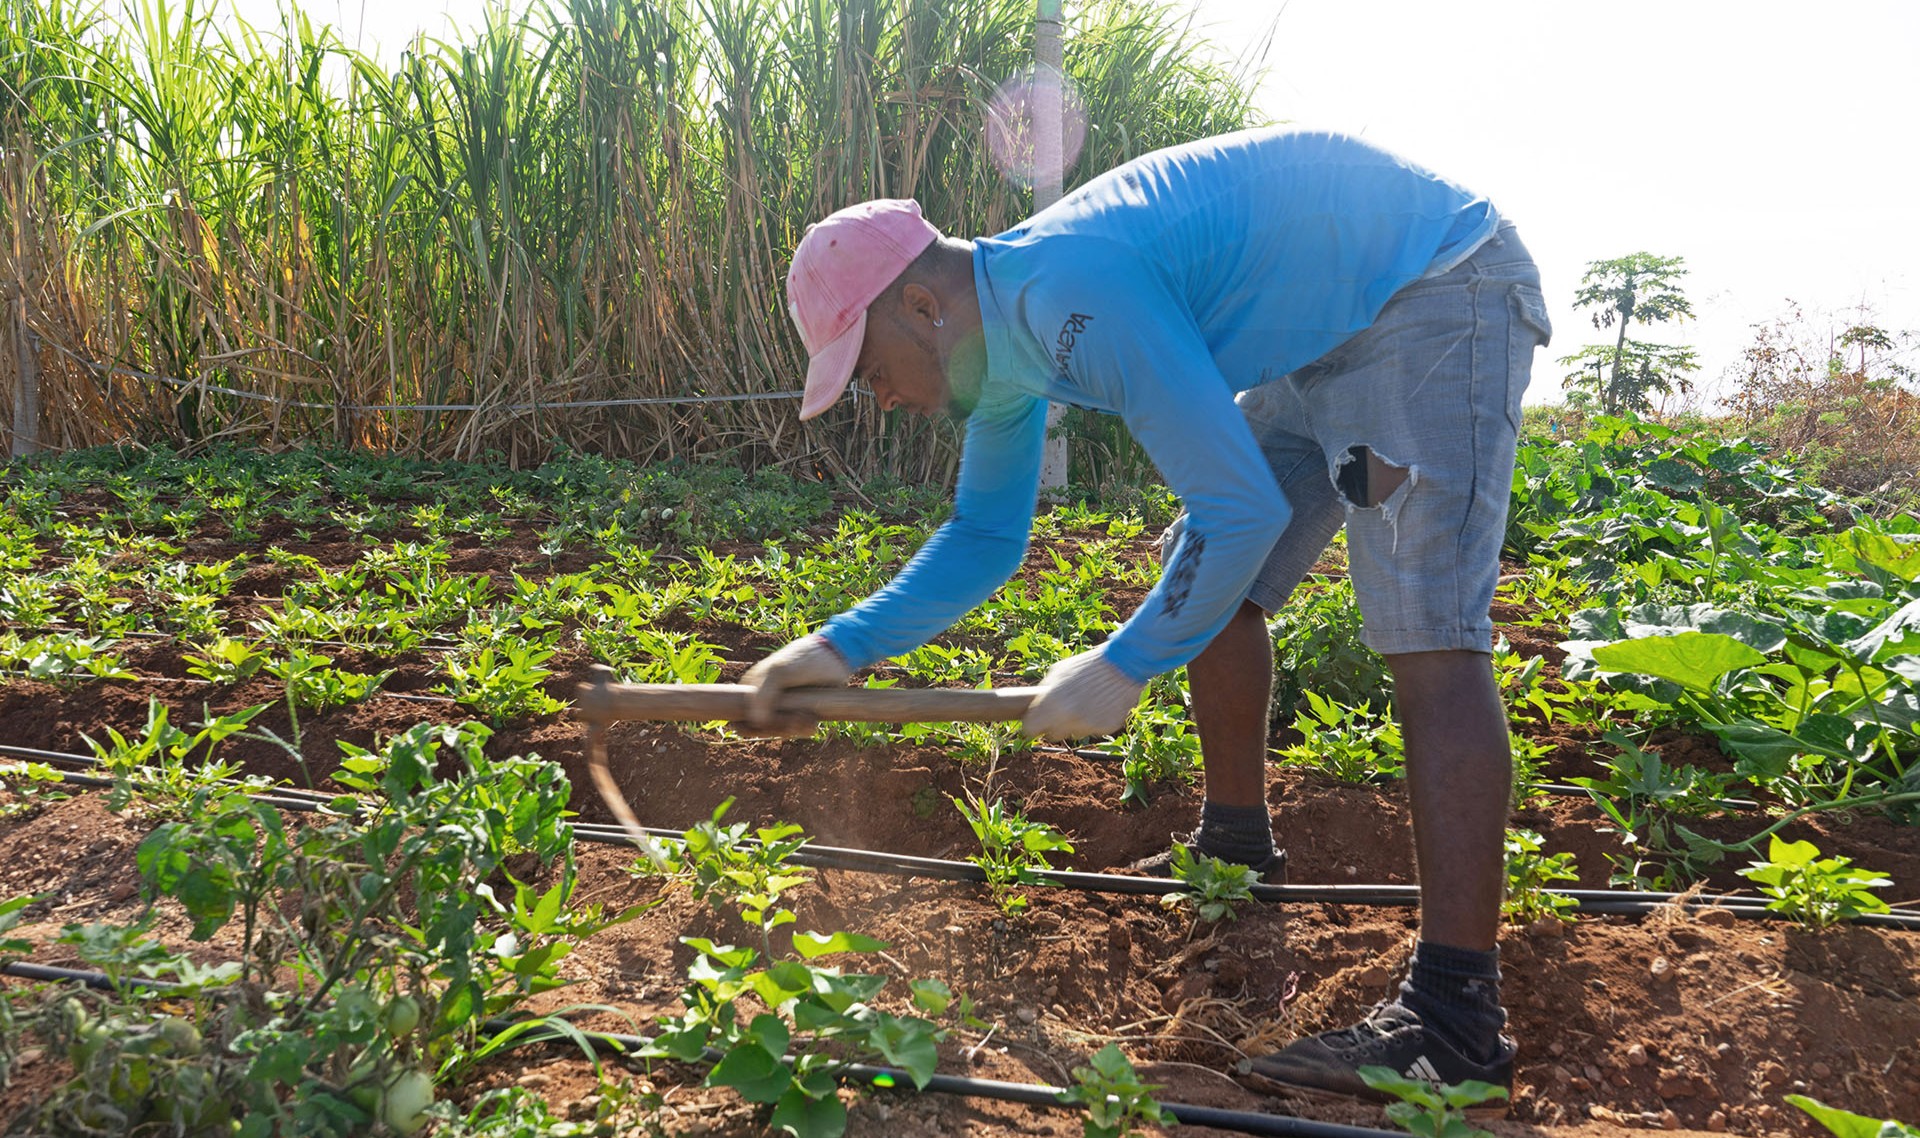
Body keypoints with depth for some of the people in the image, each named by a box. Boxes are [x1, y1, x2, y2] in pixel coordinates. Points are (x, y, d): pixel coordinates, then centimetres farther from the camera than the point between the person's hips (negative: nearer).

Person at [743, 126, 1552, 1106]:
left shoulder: (1073, 296, -30)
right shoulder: (1006, 329, 3)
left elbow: (1240, 509, -31)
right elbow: (984, 536, 14)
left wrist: (1123, 665, -19)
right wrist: (846, 644, 4)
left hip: (1435, 291, -10)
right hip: (1326, 332, 10)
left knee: (1427, 631, -20)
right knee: (1206, 582, 12)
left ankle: (1454, 1014, -22)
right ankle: (1234, 849, 28)